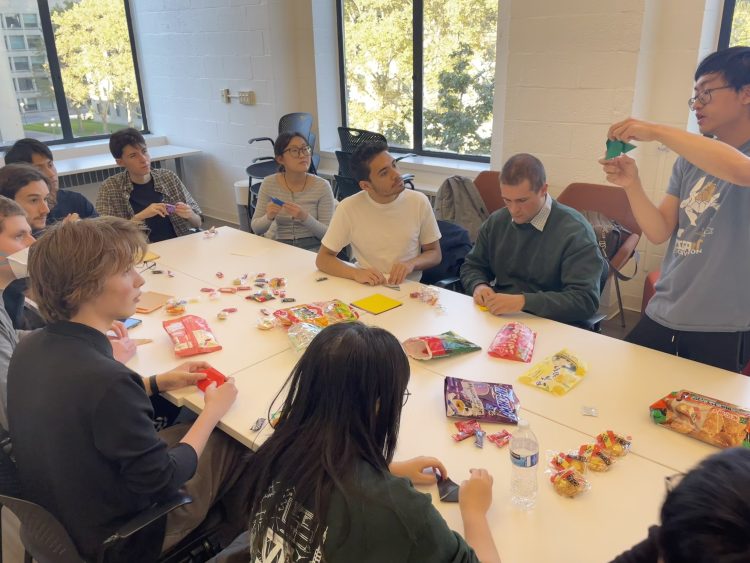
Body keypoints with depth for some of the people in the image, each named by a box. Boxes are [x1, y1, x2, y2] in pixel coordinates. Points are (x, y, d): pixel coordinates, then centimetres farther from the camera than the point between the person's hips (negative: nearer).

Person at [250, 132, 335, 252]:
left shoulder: (322, 186, -7)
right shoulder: (269, 184, -1)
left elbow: (328, 234, -7)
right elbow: (256, 229, 3)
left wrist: (305, 217, -24)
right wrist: (269, 217, -18)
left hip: (313, 247, -2)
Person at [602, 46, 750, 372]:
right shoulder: (690, 160, 8)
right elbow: (659, 232, 2)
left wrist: (658, 131, -28)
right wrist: (632, 185, -14)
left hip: (722, 329, -5)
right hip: (661, 317, 5)